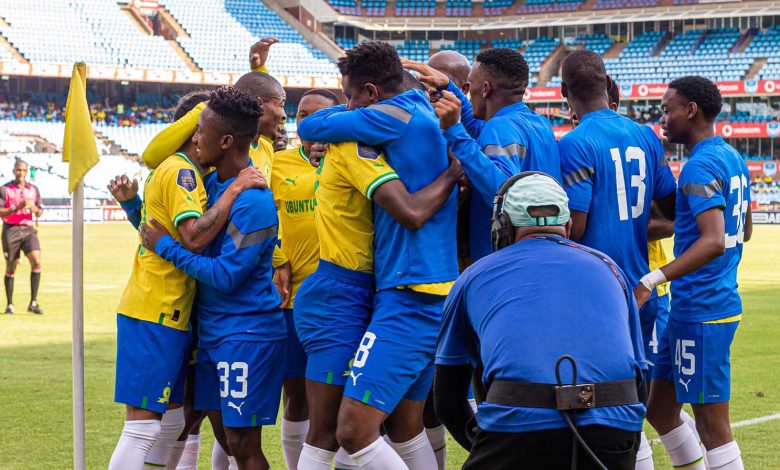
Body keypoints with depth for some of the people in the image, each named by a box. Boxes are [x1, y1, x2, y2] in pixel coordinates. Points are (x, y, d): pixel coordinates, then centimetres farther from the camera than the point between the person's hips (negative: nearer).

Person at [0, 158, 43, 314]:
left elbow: (39, 213, 13)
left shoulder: (33, 189, 11)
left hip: (28, 229, 2)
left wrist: (34, 208, -10)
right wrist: (16, 208, -19)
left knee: (36, 261, -16)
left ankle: (33, 303, -11)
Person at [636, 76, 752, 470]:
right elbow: (743, 231, 25)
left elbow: (713, 242, -30)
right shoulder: (732, 159, 13)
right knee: (659, 408, 17)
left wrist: (652, 280, -35)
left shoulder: (701, 167, -17)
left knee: (712, 426, -4)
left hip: (701, 313, -10)